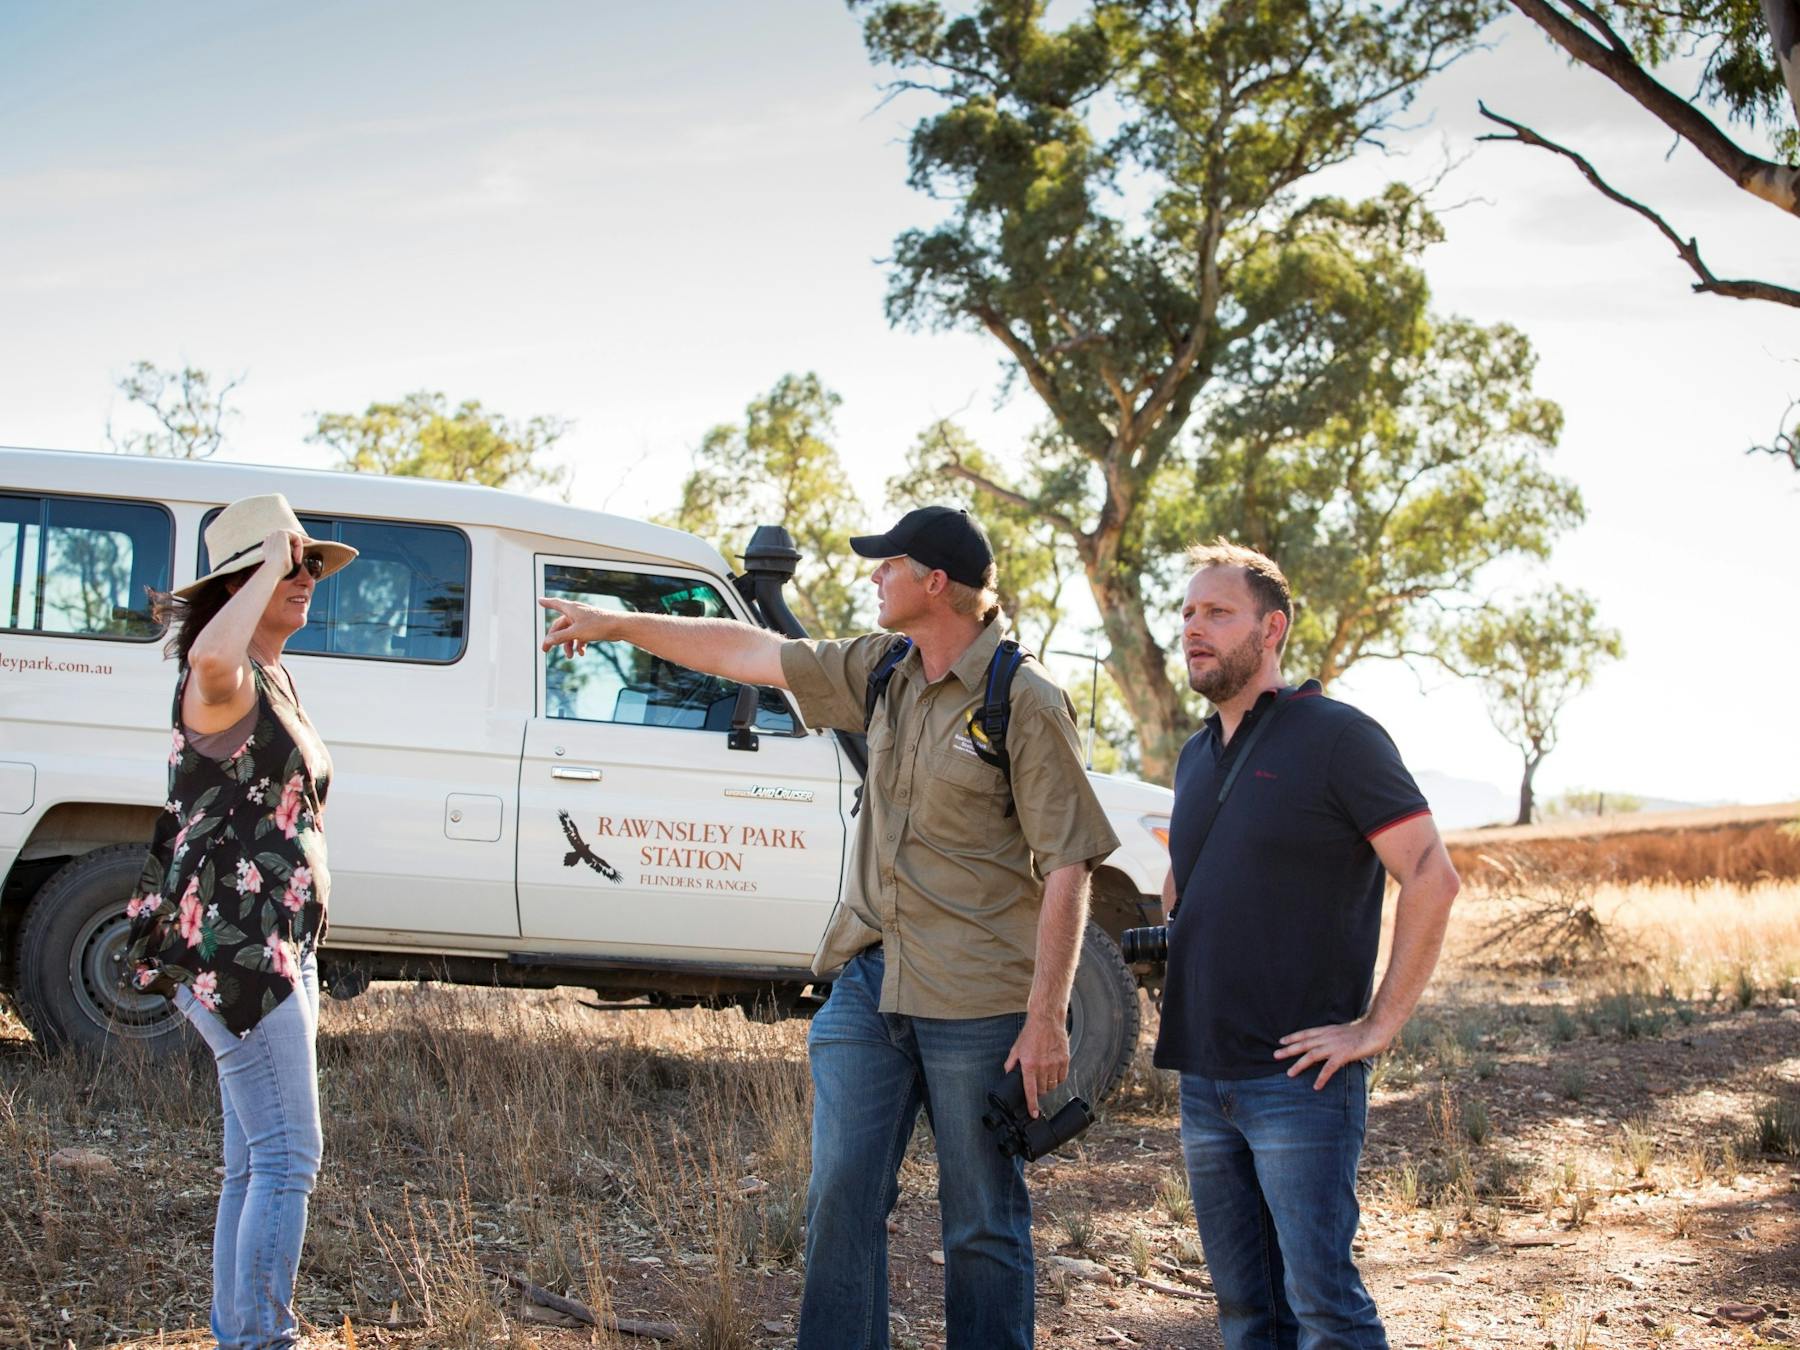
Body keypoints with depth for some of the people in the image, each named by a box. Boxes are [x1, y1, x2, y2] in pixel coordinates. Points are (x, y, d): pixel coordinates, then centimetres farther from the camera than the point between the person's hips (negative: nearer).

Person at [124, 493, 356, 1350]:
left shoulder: (277, 681, 17)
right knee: (288, 1157, -12)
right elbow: (212, 655, -41)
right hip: (230, 948, -10)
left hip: (276, 947, 10)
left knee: (254, 1164, 13)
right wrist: (272, 564, -27)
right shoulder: (221, 684, -13)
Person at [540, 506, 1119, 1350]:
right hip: (868, 982, 6)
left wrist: (1045, 1017, -16)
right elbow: (747, 652, 19)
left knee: (982, 1223, 4)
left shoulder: (1025, 702, -10)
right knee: (840, 1200, 4)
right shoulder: (881, 671, 10)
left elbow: (1065, 868, -12)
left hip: (976, 1001, -6)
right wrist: (615, 625, 23)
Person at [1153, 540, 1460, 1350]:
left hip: (1297, 1078, -7)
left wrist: (1379, 1025, -16)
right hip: (1203, 1080, 7)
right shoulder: (1197, 757, 15)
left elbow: (1432, 878, -14)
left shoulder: (1335, 737, -8)